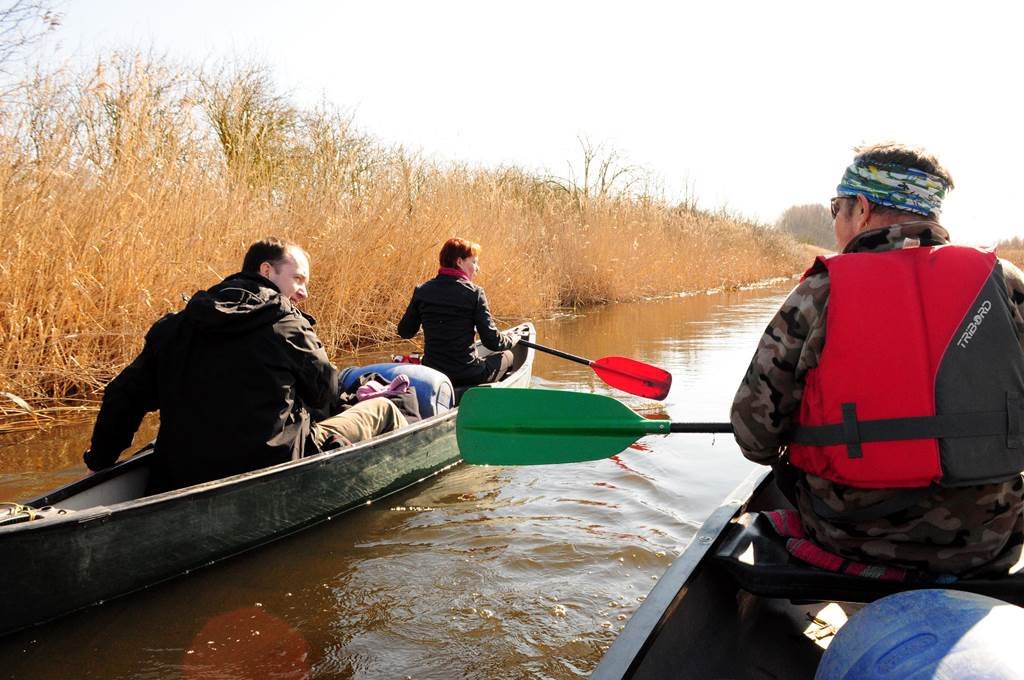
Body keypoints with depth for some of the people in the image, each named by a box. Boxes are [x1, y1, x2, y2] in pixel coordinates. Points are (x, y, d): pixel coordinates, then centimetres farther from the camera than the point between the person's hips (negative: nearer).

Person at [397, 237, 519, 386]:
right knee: (506, 355, 23)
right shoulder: (474, 293, -13)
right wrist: (511, 339, 7)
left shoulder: (422, 291, -2)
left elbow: (404, 332, 6)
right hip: (468, 376, -4)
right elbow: (492, 342, -14)